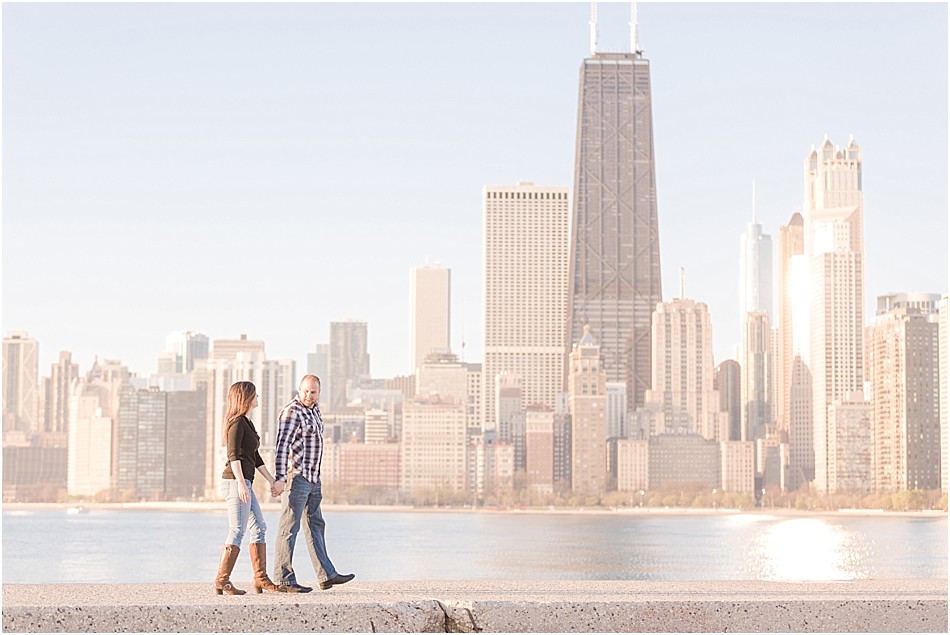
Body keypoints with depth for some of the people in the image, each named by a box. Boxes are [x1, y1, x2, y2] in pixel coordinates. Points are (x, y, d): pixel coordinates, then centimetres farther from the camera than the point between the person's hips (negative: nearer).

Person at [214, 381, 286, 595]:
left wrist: (272, 480, 25)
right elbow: (233, 455, -19)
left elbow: (255, 457, 26)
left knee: (259, 528, 10)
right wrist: (241, 482, -27)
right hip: (235, 482, -10)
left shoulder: (247, 423, 21)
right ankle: (222, 581, -10)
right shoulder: (237, 422, -8)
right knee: (237, 531, -10)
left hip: (244, 484, 10)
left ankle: (261, 579, 11)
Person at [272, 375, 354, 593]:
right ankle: (283, 579, -3)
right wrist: (280, 478, -32)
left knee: (315, 525, 12)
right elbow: (282, 446, -24)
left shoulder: (314, 410, 13)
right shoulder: (292, 412, -15)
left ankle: (326, 575, 18)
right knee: (289, 527, -6)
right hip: (296, 477, -10)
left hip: (312, 478, 10)